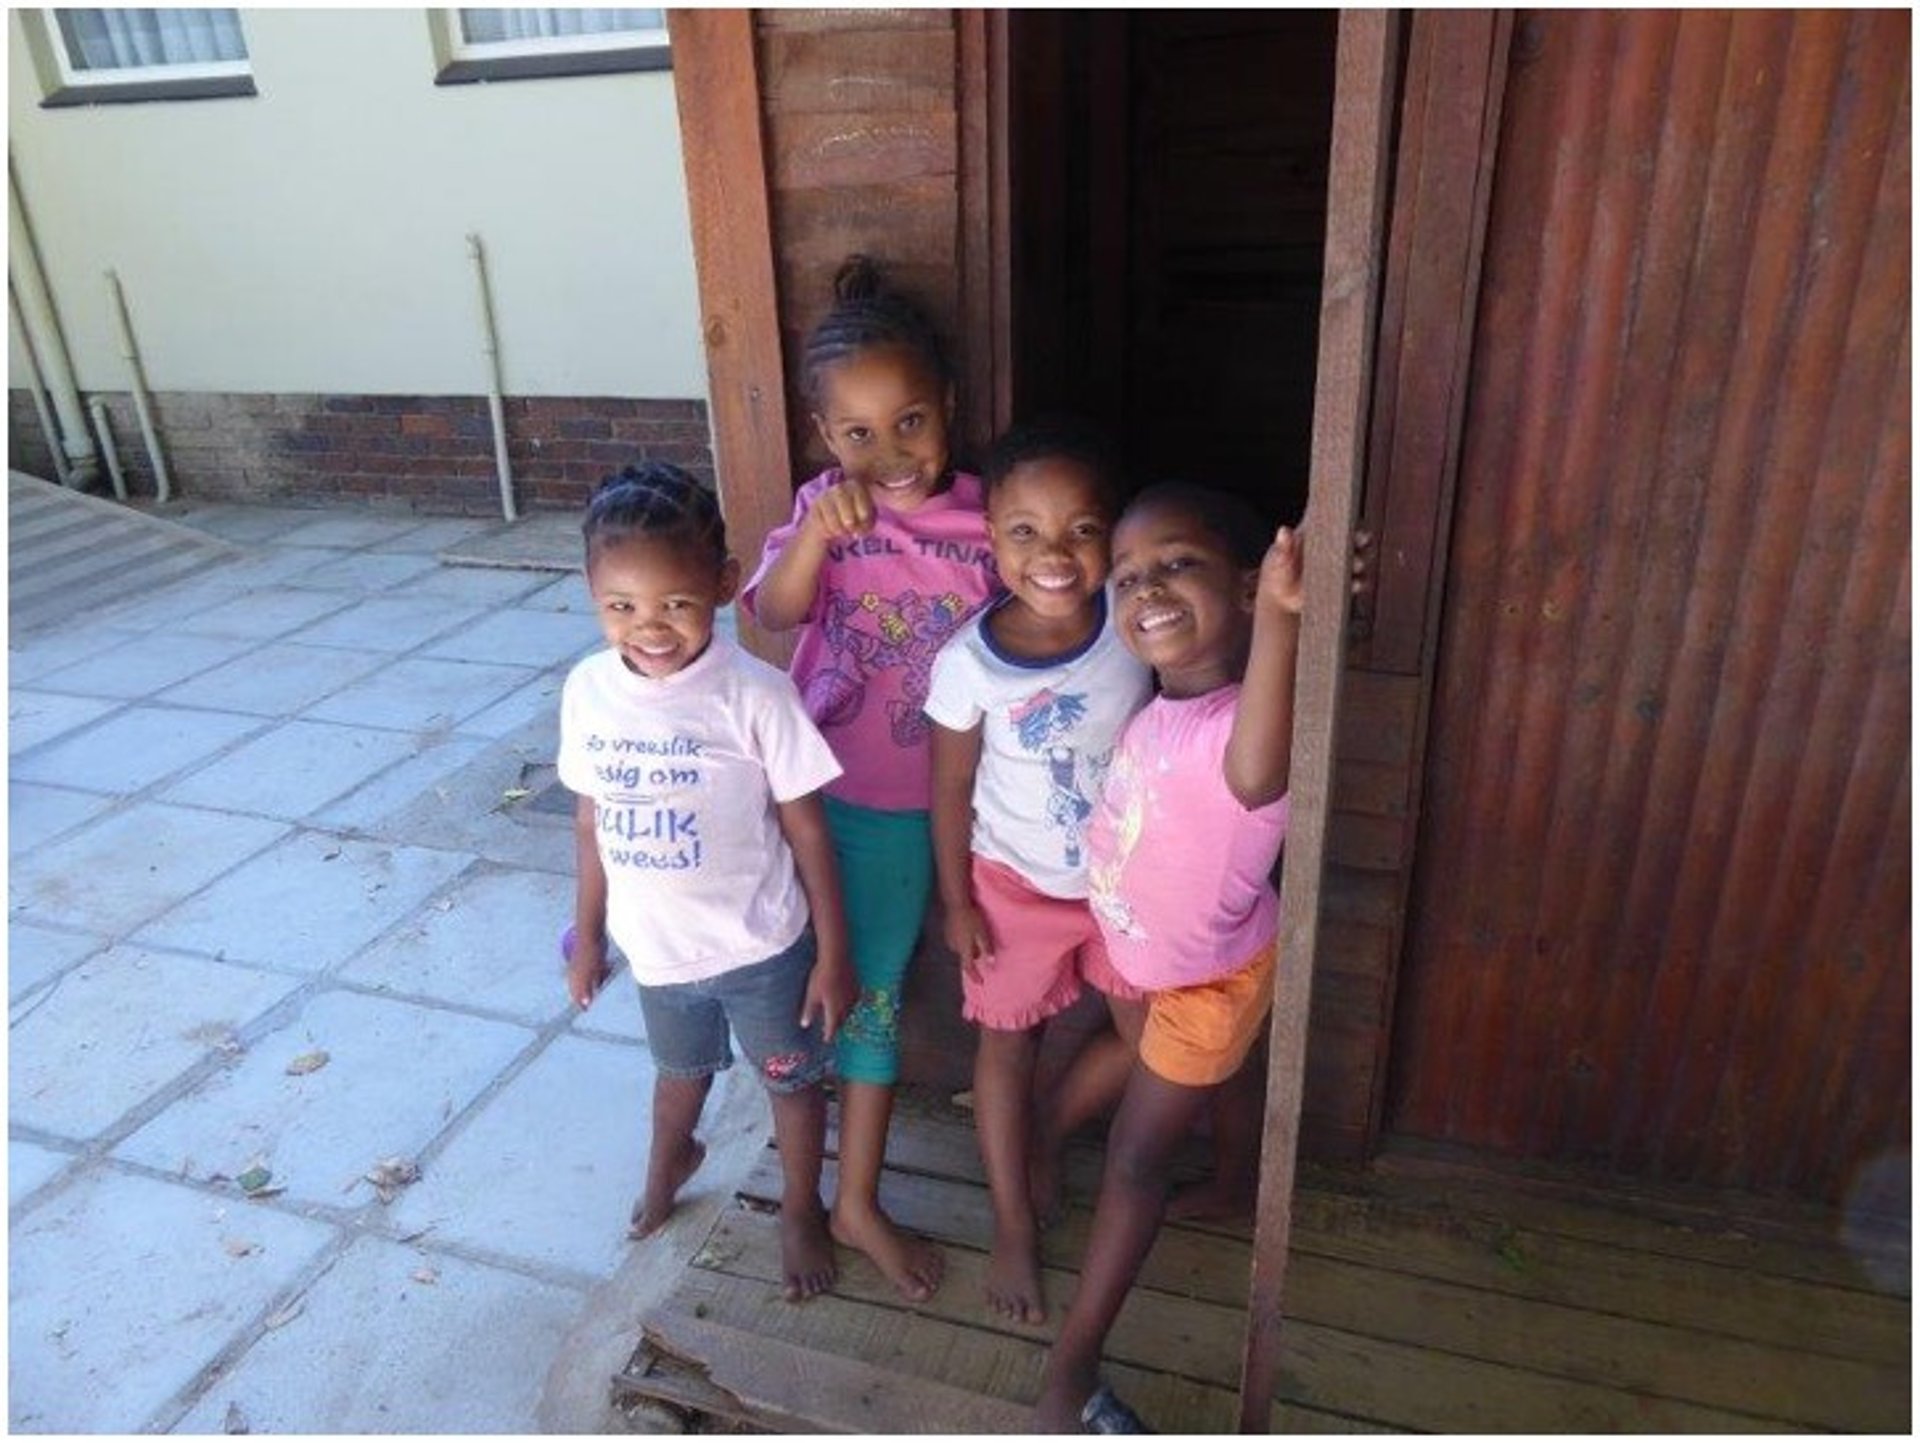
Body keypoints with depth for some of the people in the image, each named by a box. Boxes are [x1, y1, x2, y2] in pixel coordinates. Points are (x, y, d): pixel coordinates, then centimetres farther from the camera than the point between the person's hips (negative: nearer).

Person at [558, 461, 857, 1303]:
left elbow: (806, 830, -15)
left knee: (790, 1081, 19)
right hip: (657, 949, 4)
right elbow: (592, 821, 2)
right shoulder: (587, 691, -11)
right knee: (681, 1069, 30)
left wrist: (833, 953, -11)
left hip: (762, 948, -4)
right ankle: (670, 1158, 63)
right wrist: (588, 935, 10)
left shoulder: (753, 695, -24)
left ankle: (801, 1211, 46)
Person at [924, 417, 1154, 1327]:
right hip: (1017, 886, -2)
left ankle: (1044, 1134, 45)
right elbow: (951, 788, -11)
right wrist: (955, 902, -4)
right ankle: (1014, 1226, 39)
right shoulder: (969, 662, -23)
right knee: (1007, 1046, 15)